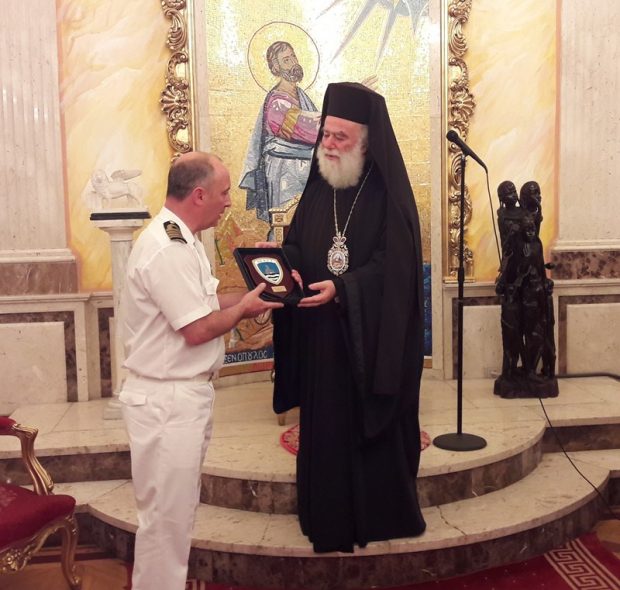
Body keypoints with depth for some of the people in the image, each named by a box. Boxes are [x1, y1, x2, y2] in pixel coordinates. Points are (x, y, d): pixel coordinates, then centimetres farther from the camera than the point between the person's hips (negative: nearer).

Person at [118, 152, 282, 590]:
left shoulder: (181, 240, 10)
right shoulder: (168, 250, -23)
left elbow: (205, 301, 16)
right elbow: (198, 329, -24)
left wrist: (252, 297, 4)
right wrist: (246, 307, -8)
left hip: (186, 393, 11)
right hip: (167, 400, -11)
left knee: (180, 506, 22)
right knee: (167, 512, 4)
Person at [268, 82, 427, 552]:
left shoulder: (389, 194, -10)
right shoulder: (317, 189, 9)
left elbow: (392, 265, -17)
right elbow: (296, 242, 9)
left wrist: (341, 289, -28)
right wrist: (291, 269, -13)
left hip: (372, 339, -5)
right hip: (321, 336, 6)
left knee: (373, 426, 5)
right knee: (324, 427, 11)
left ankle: (381, 515, 23)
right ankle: (330, 517, 26)